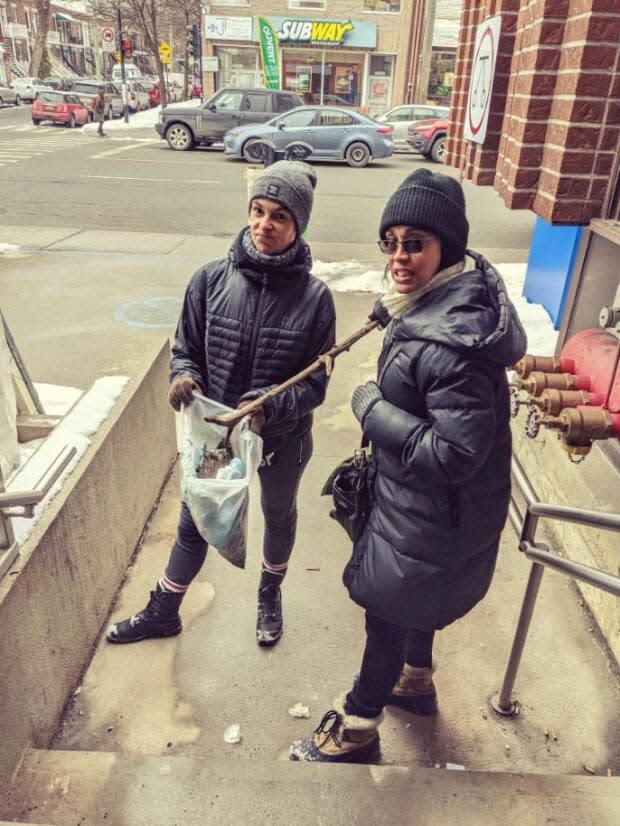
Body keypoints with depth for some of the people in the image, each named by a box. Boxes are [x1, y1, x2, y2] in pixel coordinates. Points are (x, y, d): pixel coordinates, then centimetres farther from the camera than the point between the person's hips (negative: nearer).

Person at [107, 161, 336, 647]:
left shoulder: (314, 297, -18)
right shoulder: (211, 280, -14)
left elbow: (316, 384, -13)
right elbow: (186, 349, -2)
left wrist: (267, 407, -30)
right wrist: (184, 377, -25)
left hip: (283, 439, 0)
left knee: (279, 517, 25)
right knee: (195, 522, 19)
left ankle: (270, 597, 55)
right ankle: (163, 612, 44)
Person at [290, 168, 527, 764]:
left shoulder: (450, 341, -34)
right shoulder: (455, 292, -4)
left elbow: (456, 453, -31)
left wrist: (372, 408, -24)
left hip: (431, 516, -9)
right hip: (424, 502, 9)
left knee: (389, 608, 12)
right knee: (415, 598, 29)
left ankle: (357, 728, 38)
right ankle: (415, 681, 57)